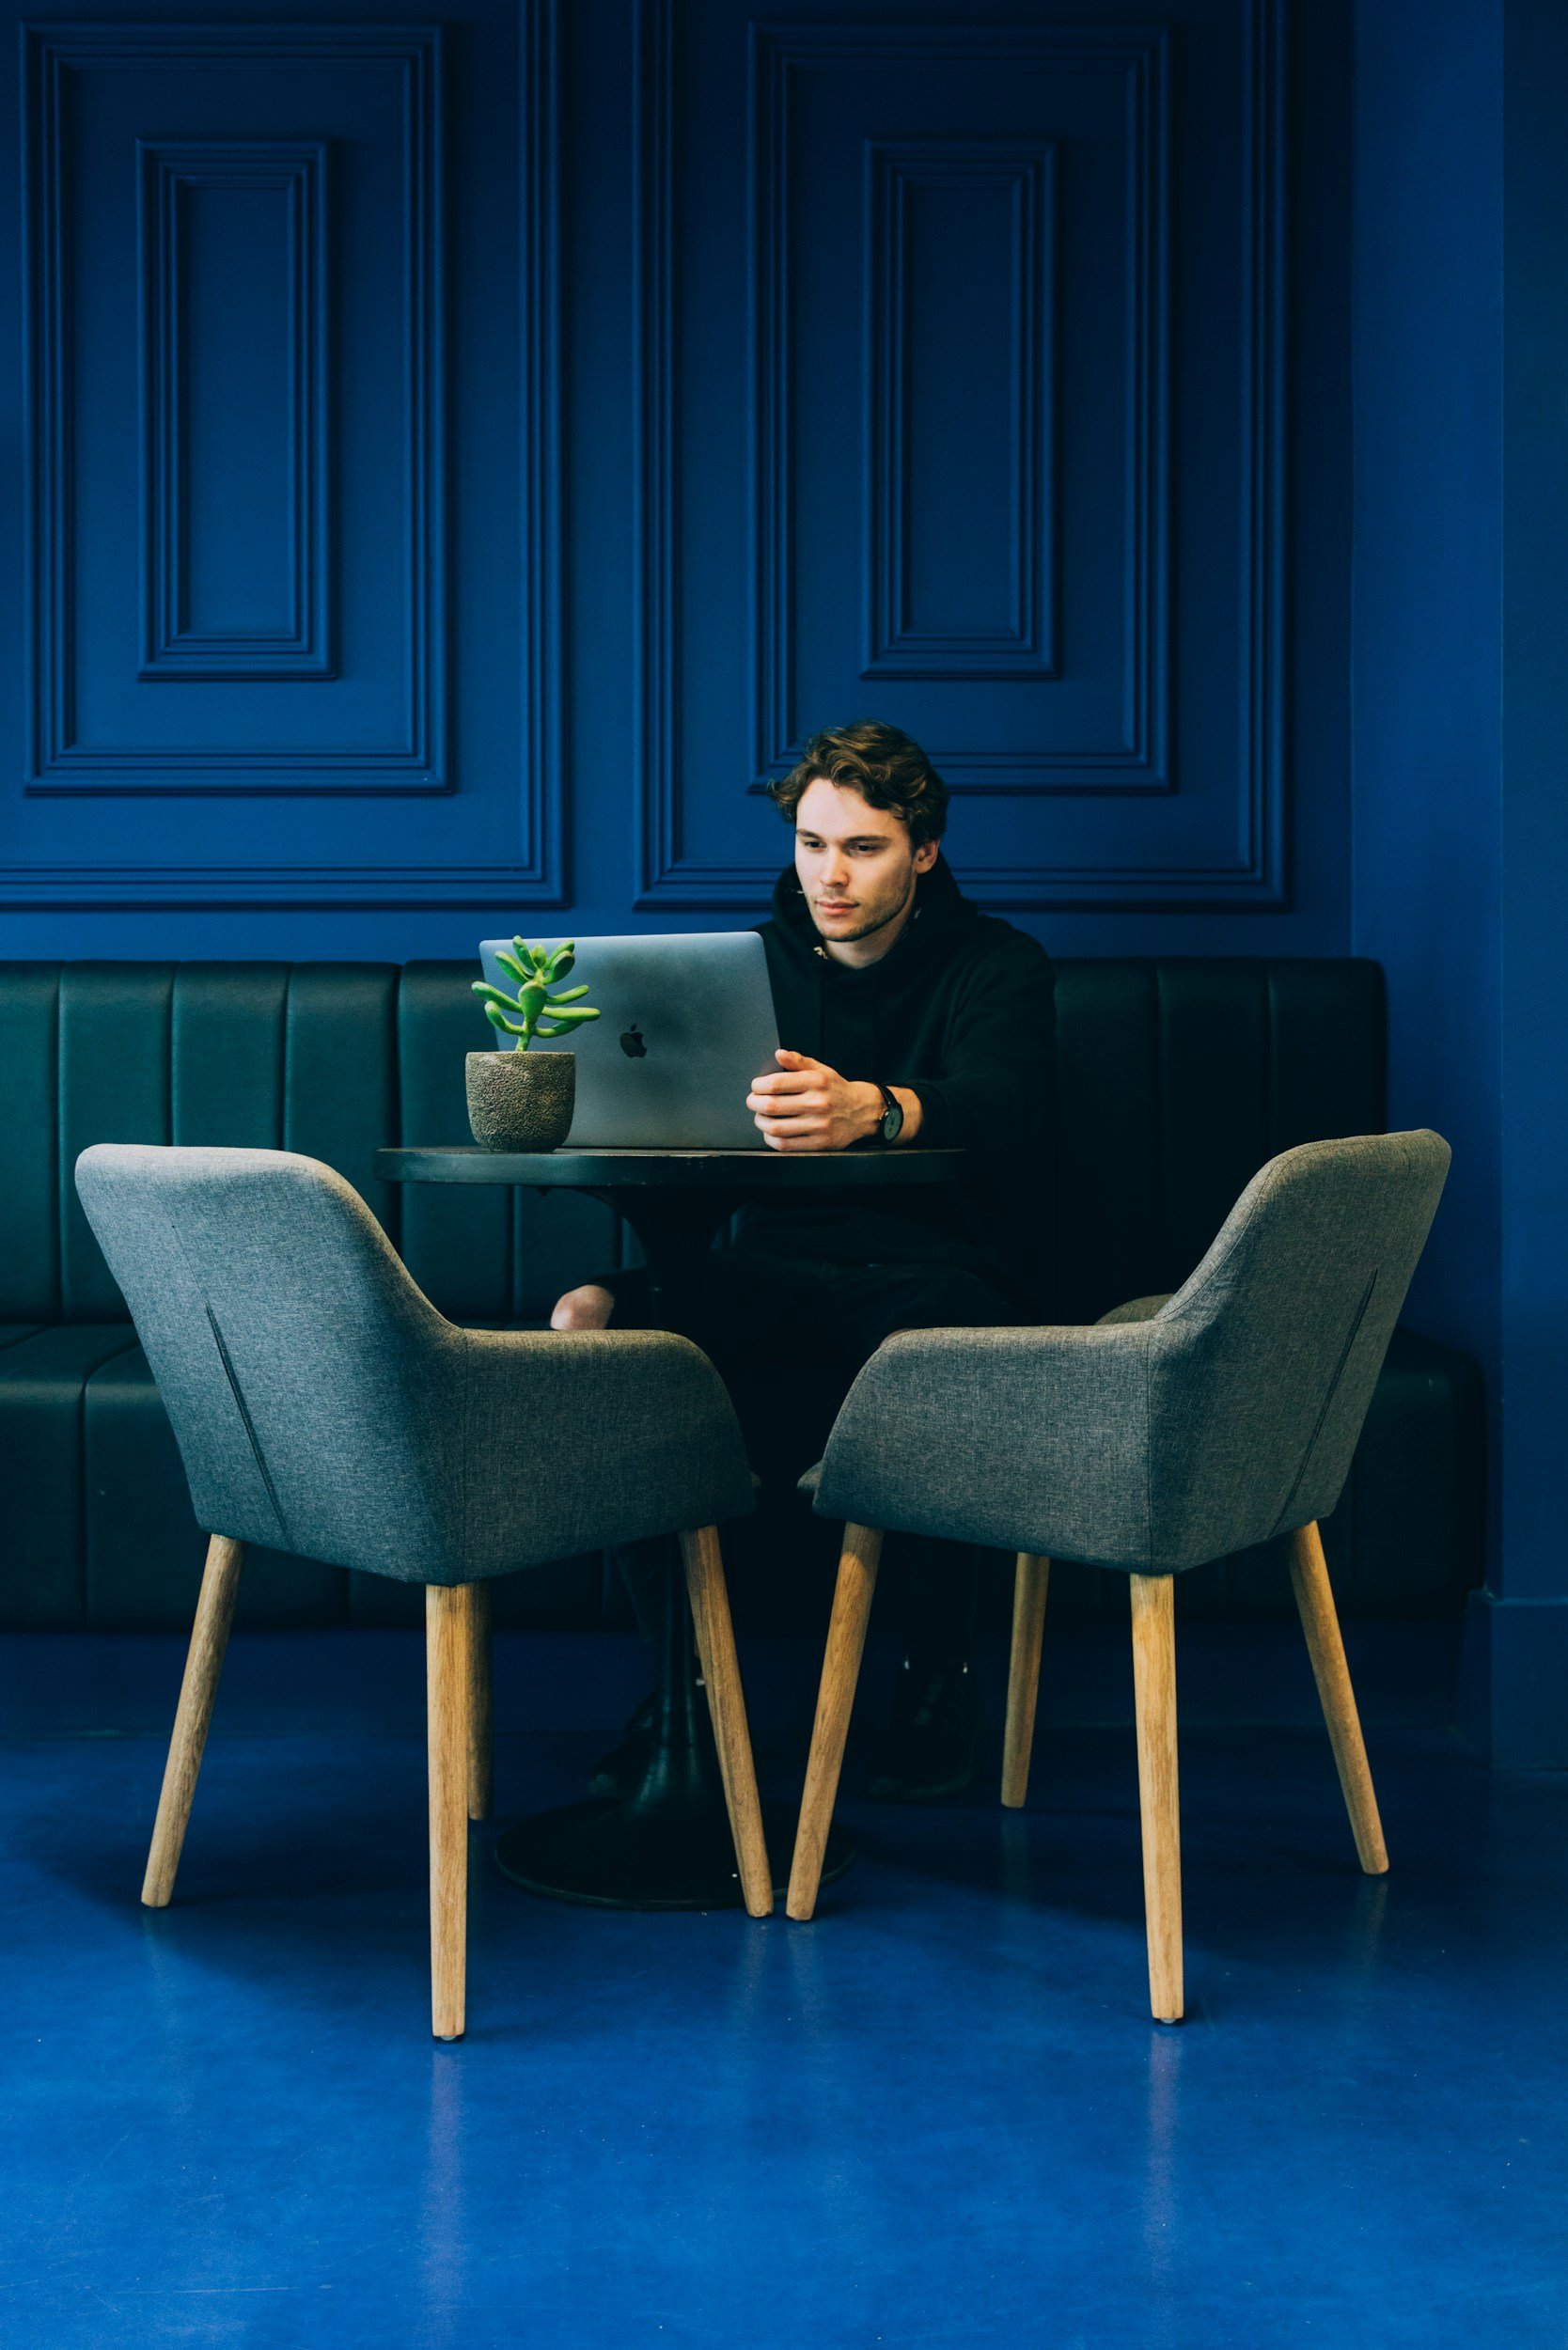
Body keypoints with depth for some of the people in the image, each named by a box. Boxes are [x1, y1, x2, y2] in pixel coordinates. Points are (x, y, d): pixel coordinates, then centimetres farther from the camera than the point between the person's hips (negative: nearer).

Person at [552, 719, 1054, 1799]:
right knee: (591, 1320, -23)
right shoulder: (759, 961, 13)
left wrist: (869, 1108, -51)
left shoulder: (998, 965, -3)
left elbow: (993, 1102, -26)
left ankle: (940, 1681, -18)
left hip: (944, 1270, -4)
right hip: (785, 1264, 4)